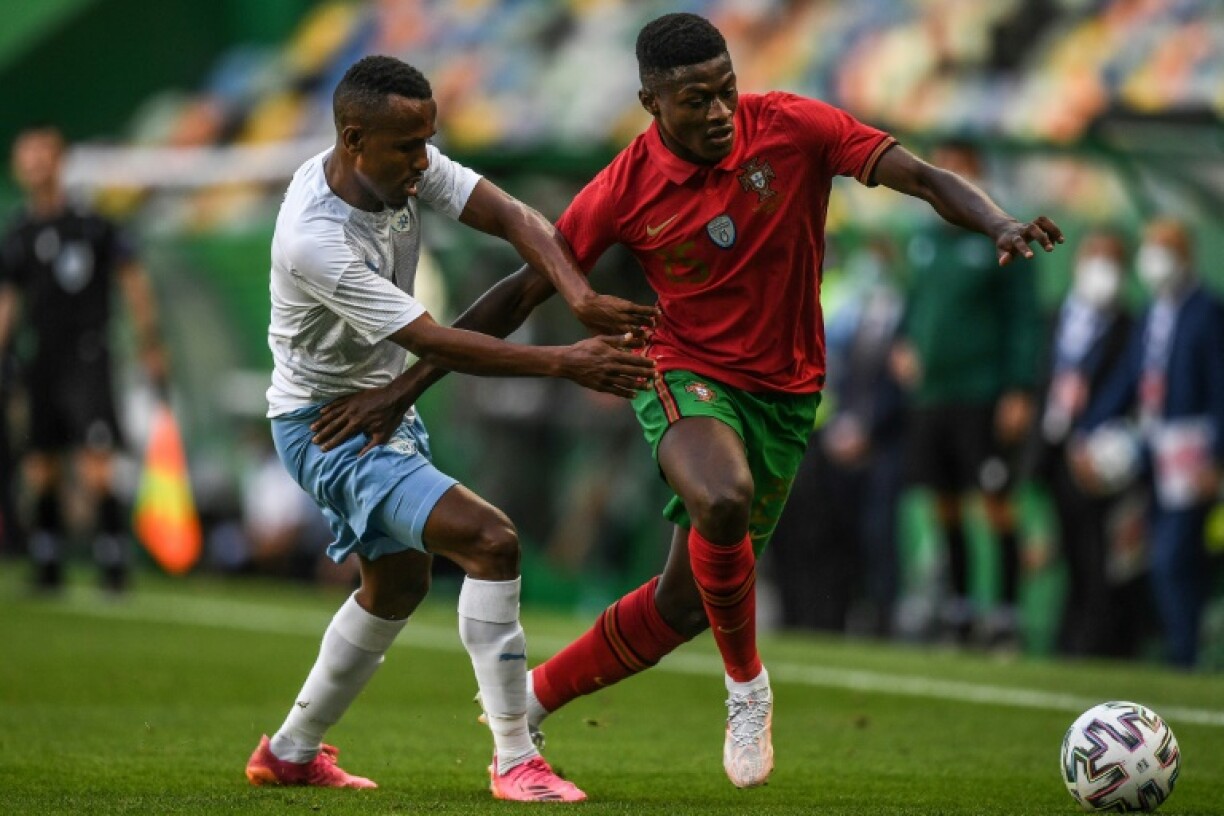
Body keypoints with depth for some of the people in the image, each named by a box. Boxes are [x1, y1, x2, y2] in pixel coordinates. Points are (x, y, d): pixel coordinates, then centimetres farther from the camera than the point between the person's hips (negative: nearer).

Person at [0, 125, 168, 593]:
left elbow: (134, 281, 1)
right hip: (41, 362, 5)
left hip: (86, 360, -5)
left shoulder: (91, 224, -4)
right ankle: (48, 562, 16)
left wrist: (150, 346, -1)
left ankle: (113, 558, -11)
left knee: (95, 464, -15)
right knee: (41, 471, 5)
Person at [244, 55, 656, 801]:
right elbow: (436, 343, -31)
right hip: (327, 425, -10)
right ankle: (515, 761, -16)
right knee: (490, 540, -22)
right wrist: (565, 363, -32)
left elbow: (511, 217, -16)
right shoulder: (314, 242, -32)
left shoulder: (402, 164, -11)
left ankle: (291, 752, 39)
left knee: (398, 583, 25)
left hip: (384, 405, 10)